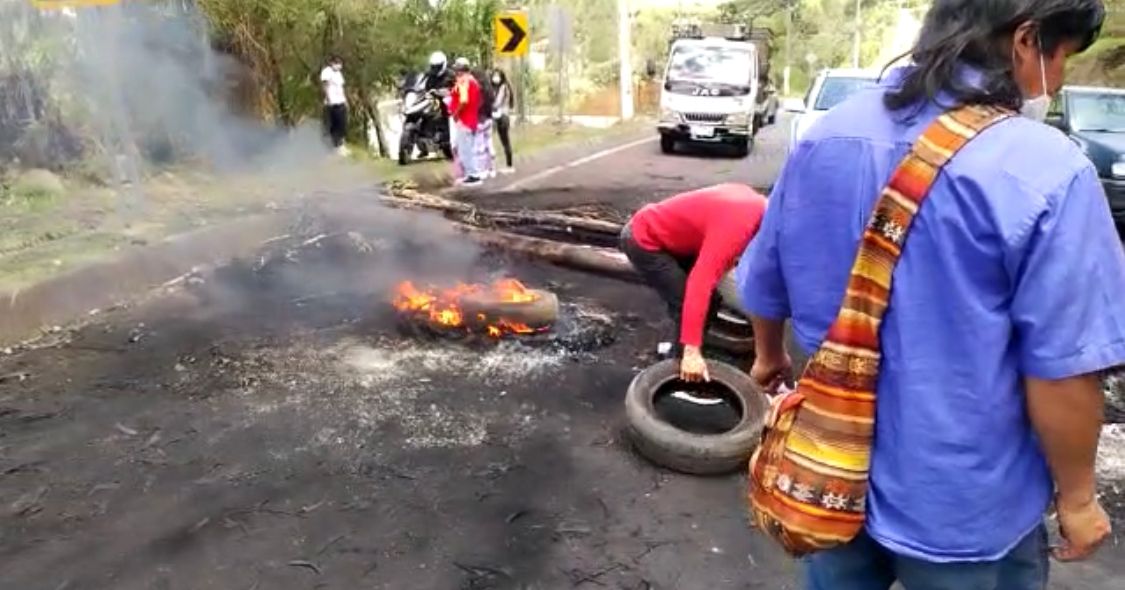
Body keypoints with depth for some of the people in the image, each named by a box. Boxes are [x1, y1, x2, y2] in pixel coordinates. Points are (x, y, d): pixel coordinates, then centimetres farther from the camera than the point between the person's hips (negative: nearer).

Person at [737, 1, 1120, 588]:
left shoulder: (827, 134, -5)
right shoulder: (1044, 169, -22)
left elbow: (766, 280, 5)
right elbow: (1061, 369, -19)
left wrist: (769, 355, 23)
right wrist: (1076, 496, -3)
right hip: (964, 506, -4)